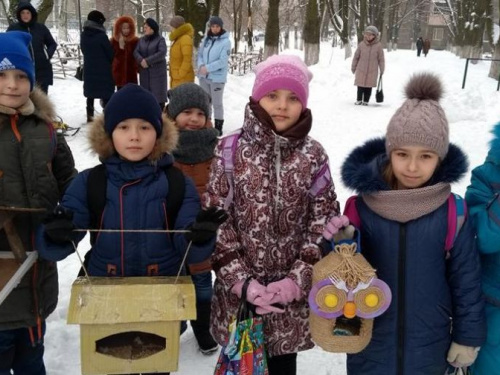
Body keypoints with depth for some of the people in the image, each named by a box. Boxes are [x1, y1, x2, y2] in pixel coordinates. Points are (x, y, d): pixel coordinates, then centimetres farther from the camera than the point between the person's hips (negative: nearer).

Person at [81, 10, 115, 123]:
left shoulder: (84, 35, 2)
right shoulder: (101, 36, -16)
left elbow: (84, 51, 13)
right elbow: (110, 53, -9)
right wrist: (109, 62, 11)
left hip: (88, 69, 6)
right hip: (103, 69, -6)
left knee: (90, 93, 14)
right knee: (106, 93, 0)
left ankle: (90, 116, 17)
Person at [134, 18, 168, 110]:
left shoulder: (160, 39, -3)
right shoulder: (141, 40, 15)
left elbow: (162, 53, -17)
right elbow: (136, 52, 4)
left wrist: (148, 61, -19)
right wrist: (141, 60, -18)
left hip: (157, 71, -6)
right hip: (144, 72, 6)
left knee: (158, 94, -8)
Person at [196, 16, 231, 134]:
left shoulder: (226, 41, -10)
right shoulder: (206, 39, 8)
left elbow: (223, 61, -17)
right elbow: (200, 54, 10)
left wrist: (207, 68, -19)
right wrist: (200, 66, -11)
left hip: (217, 77, -6)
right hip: (204, 76, 6)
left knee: (217, 103, 1)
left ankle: (218, 128, 10)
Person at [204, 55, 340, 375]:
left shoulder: (313, 155, -2)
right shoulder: (231, 150, -6)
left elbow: (324, 222, -1)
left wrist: (298, 280, -11)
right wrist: (241, 280, -13)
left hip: (292, 295, 1)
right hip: (239, 292, -1)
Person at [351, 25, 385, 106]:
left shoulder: (378, 46, -4)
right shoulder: (361, 45, -2)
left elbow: (381, 59, 3)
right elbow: (356, 56, 8)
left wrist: (382, 70, 6)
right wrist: (353, 67, 13)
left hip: (372, 71, -1)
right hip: (361, 70, 1)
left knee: (369, 86, 4)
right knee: (360, 86, 4)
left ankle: (365, 101, 15)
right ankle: (359, 100, 16)